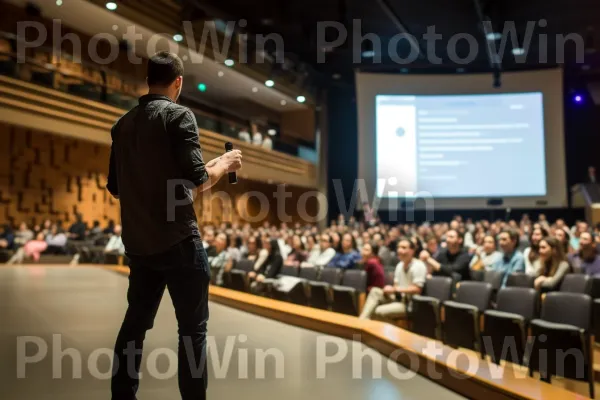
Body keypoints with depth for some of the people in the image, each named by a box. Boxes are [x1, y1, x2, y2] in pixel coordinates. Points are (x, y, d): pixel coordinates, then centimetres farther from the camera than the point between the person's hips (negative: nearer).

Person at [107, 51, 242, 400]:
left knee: (135, 323, 16)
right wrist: (225, 164, 1)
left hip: (138, 243, 7)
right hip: (178, 241, -6)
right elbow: (196, 180, -17)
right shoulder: (179, 115, -9)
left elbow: (115, 188, 16)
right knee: (193, 329, 3)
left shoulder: (123, 124, 10)